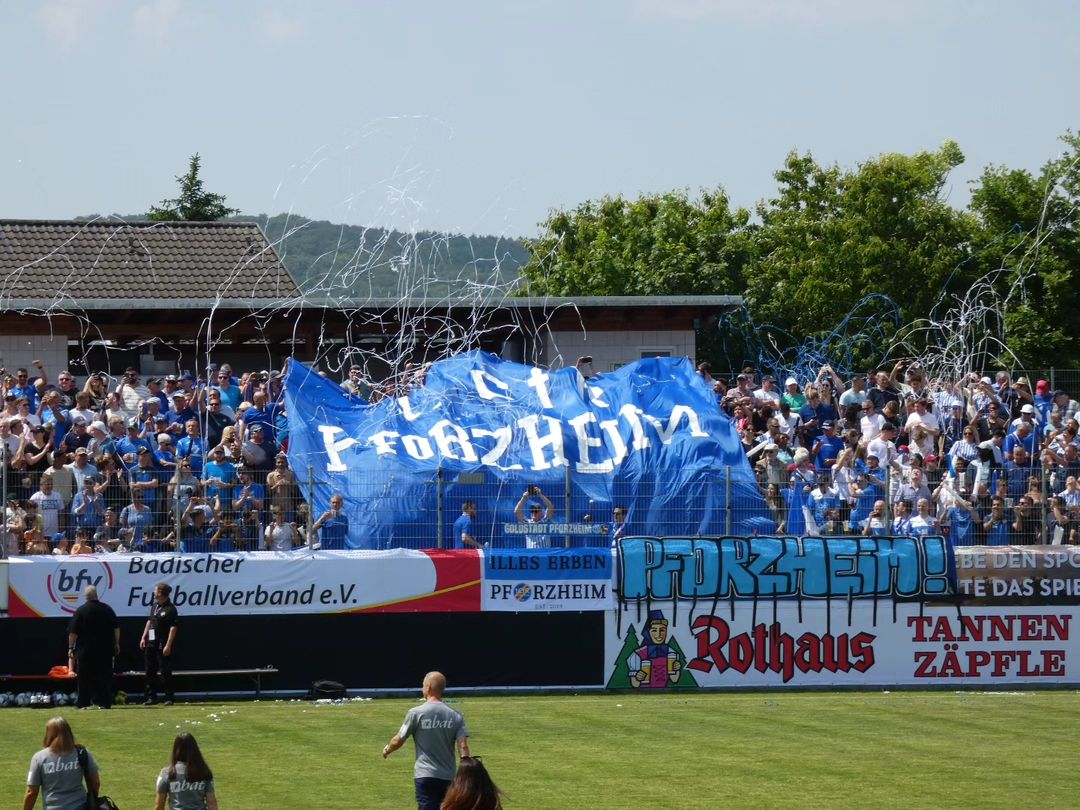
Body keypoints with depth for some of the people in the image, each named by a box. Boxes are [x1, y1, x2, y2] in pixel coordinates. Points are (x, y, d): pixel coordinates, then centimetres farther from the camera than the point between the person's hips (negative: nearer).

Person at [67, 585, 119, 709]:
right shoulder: (107, 609, 3)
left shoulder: (81, 611, -7)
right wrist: (116, 644, 17)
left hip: (86, 651, -2)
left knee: (85, 677, 4)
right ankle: (105, 702, 3)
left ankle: (83, 703, 4)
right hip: (105, 649, 2)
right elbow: (116, 628, 8)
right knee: (105, 676, 7)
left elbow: (73, 632, -7)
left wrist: (71, 648, -1)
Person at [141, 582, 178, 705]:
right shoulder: (154, 606, 13)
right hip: (151, 643, 8)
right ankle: (151, 696, 14)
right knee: (150, 670, 8)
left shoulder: (170, 609, -11)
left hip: (163, 644, -8)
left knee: (165, 671, -4)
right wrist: (143, 637, 13)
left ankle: (169, 698, 1)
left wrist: (168, 645, -19)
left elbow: (173, 628, -14)